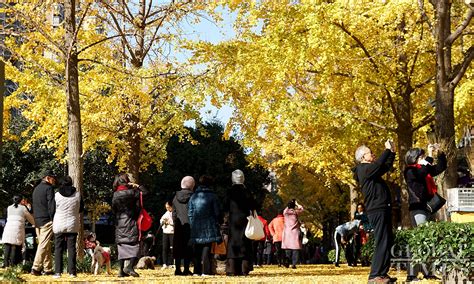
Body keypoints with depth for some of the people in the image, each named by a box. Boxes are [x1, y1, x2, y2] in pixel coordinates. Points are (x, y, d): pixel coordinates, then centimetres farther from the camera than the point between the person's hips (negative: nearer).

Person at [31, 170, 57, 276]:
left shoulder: (36, 189, 19)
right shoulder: (49, 188, -8)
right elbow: (51, 206, -14)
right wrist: (53, 220, -11)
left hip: (37, 221, 9)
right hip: (46, 220, -9)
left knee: (46, 246, 11)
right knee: (44, 245, -8)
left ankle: (48, 269, 11)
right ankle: (35, 268, -12)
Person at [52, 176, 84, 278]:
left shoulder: (57, 195, -6)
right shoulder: (77, 195, -3)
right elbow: (81, 209, 9)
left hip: (59, 225, -1)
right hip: (73, 225, 1)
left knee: (58, 248, 4)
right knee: (71, 248, 5)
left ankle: (58, 272, -1)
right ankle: (72, 272, 2)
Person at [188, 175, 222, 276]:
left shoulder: (193, 196, 8)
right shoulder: (212, 196, -2)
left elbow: (189, 213, 8)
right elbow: (217, 212, 0)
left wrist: (191, 225, 13)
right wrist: (216, 224, 11)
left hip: (196, 226, 3)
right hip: (208, 226, -3)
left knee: (197, 248, 9)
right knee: (207, 247, -3)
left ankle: (197, 270, 9)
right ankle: (206, 270, -9)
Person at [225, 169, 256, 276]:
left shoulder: (230, 191, -3)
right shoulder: (246, 190, -2)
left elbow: (226, 207, -2)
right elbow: (252, 206, -5)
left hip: (233, 219, -1)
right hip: (245, 219, 1)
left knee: (232, 243, 4)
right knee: (245, 242, 5)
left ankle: (232, 269, -3)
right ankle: (244, 269, 0)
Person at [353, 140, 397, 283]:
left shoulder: (369, 169, 21)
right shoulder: (364, 169, -8)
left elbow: (387, 166, 31)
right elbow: (379, 164, -25)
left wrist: (392, 152, 21)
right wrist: (387, 150, -15)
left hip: (382, 210, 10)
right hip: (377, 210, -10)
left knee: (388, 242, 11)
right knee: (382, 243, -14)